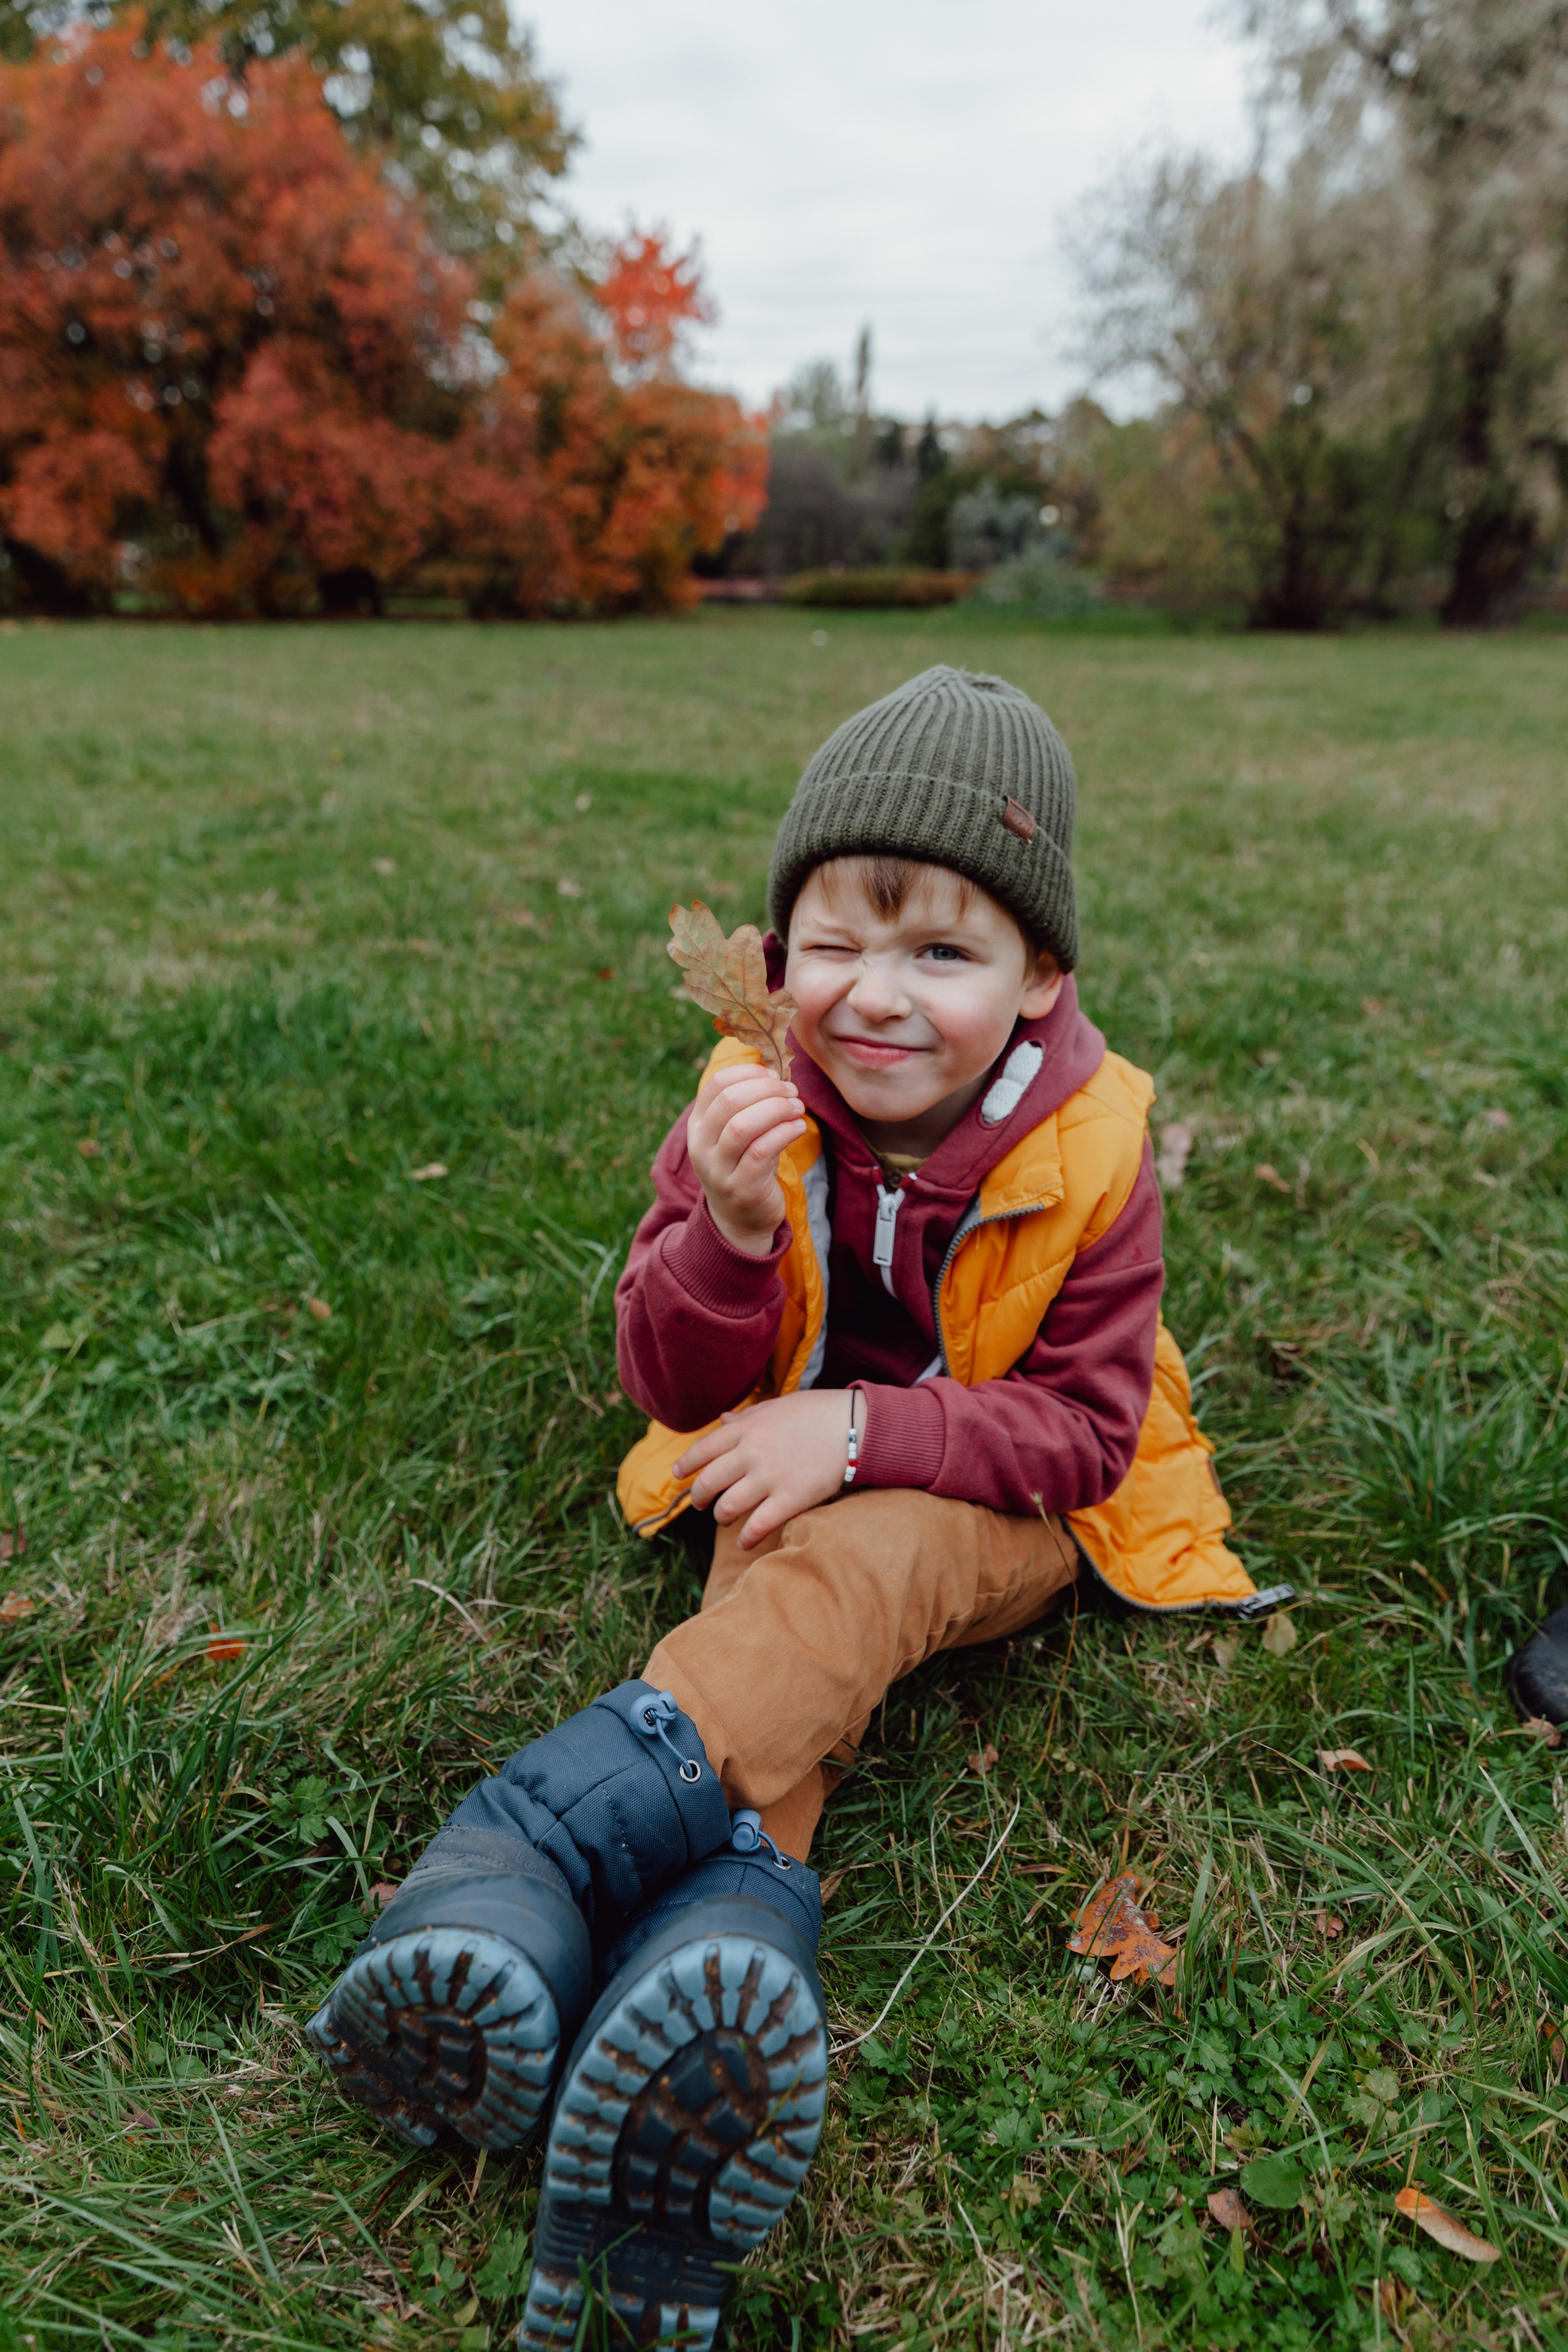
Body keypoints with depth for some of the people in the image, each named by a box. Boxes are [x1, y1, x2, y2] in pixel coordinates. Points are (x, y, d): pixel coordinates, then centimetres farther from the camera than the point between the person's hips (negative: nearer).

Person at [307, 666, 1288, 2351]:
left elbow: (1084, 1429, -14)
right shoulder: (755, 1107, -10)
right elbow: (677, 1388, -10)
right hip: (796, 1482, 3)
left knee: (855, 1564, -34)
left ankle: (525, 1849, -44)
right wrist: (732, 1235, -33)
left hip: (1000, 1507, -3)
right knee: (790, 1637, -30)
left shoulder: (1087, 1152, -15)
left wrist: (862, 1430, -30)